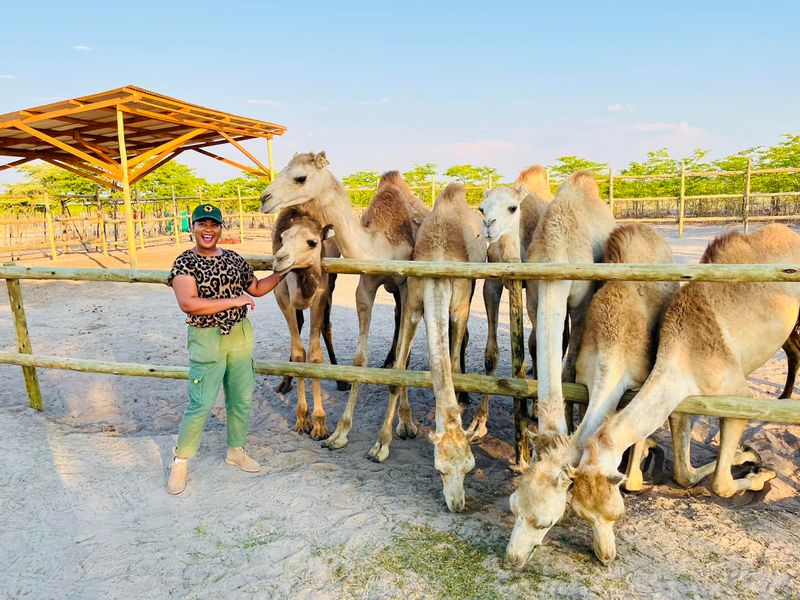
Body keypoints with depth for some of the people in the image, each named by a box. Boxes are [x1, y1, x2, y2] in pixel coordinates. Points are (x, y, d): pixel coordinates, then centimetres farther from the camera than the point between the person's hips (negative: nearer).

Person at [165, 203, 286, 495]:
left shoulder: (234, 259, 6)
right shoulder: (184, 262, -9)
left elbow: (256, 288, 19)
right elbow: (188, 303, -23)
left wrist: (281, 274, 6)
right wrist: (234, 300, -21)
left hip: (240, 335, 5)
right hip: (206, 339, -5)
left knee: (241, 398, 13)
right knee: (201, 405, -3)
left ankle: (236, 451, 33)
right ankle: (180, 462, 17)